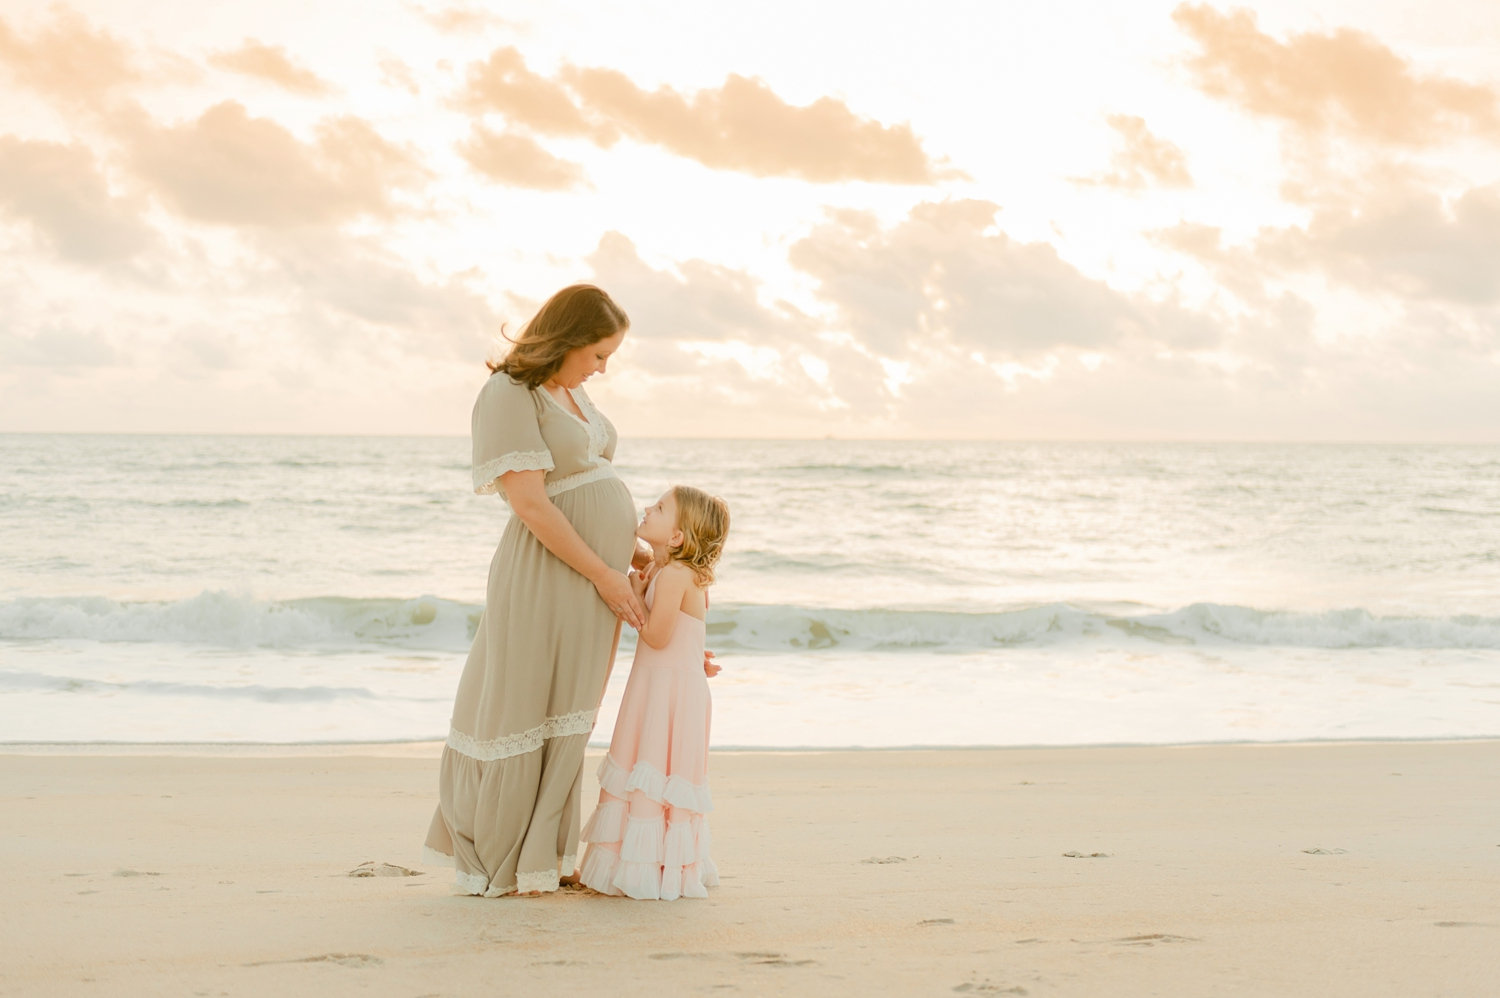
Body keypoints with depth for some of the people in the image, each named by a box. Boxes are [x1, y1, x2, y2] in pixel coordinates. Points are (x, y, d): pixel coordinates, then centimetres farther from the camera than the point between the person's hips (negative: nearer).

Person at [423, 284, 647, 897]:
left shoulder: (570, 392, 14)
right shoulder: (509, 394, -14)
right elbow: (531, 505, -19)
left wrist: (637, 552, 11)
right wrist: (604, 575, -17)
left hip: (597, 574, 9)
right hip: (547, 578, -9)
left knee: (564, 724, 14)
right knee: (520, 720, 2)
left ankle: (541, 857, 23)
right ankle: (496, 867, 15)